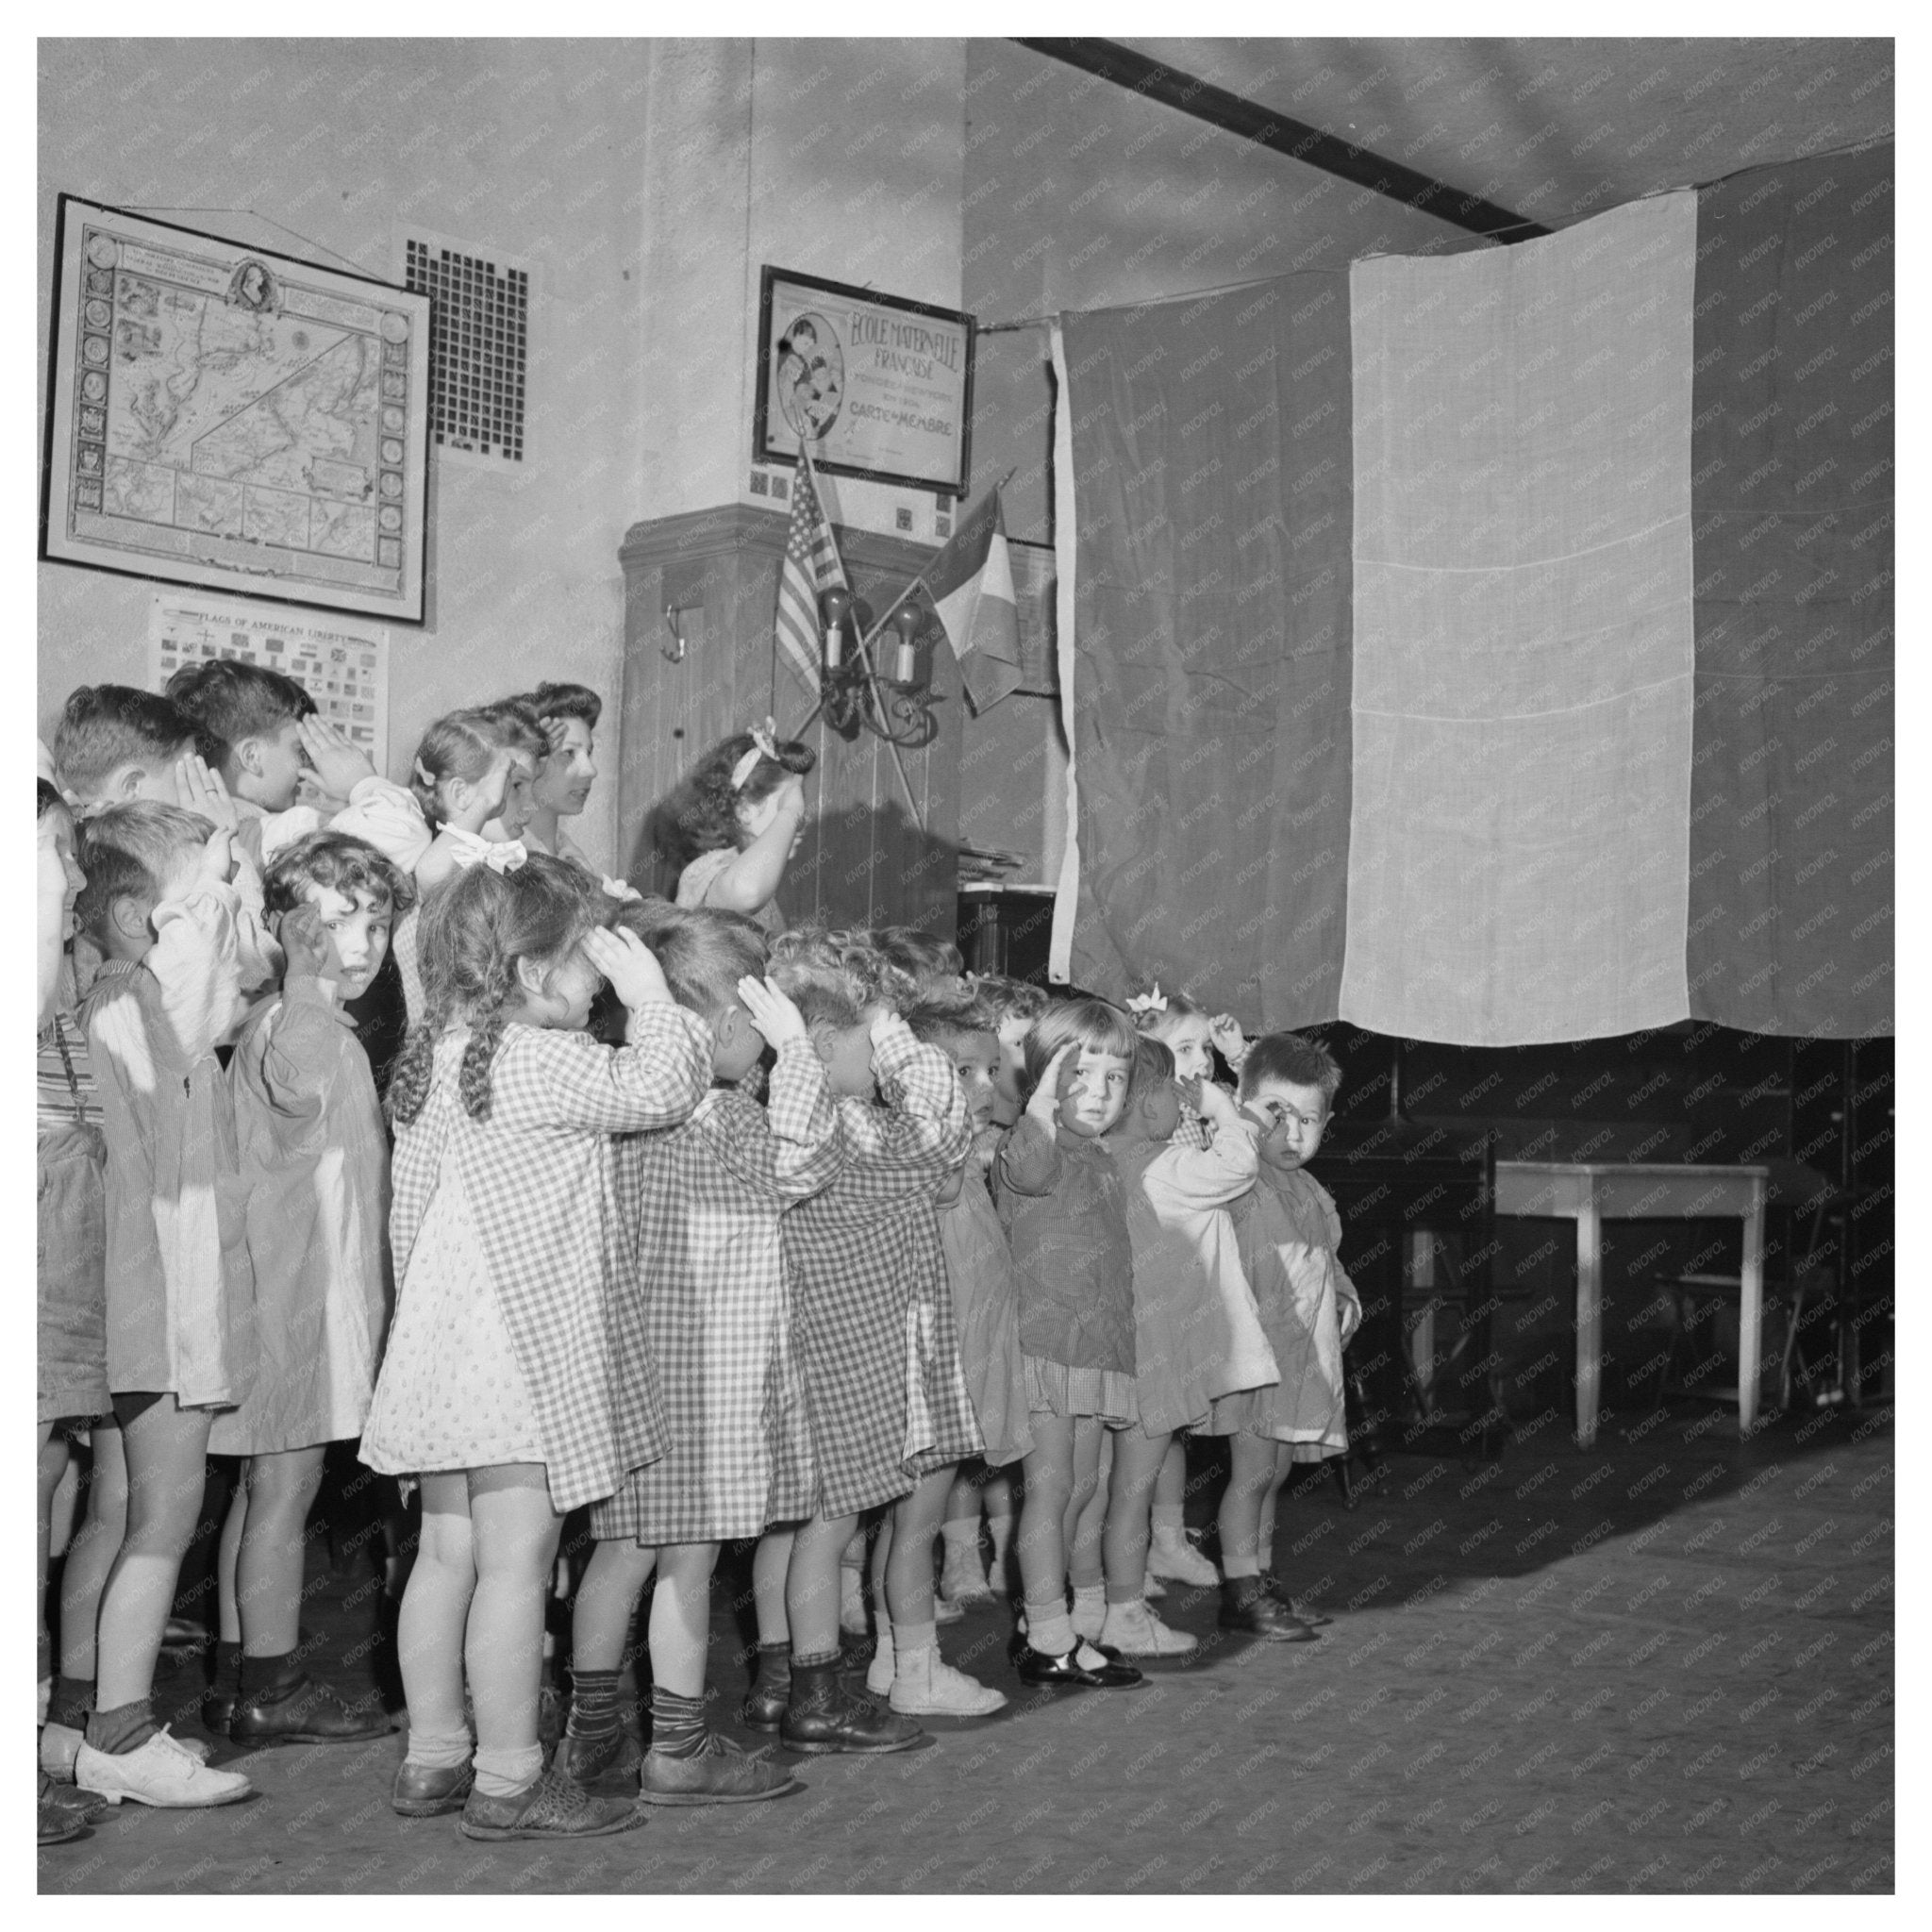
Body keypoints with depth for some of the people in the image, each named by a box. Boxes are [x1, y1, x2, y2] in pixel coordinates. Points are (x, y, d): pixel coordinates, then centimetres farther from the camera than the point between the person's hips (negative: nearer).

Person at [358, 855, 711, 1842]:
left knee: (448, 1552, 14)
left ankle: (432, 1758, 22)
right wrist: (648, 991, -7)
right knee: (517, 1558, -3)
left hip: (444, 1343, 9)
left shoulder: (437, 1052, 12)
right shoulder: (537, 1059, -16)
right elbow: (658, 1088, -18)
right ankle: (507, 1780, 3)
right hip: (516, 1349, -9)